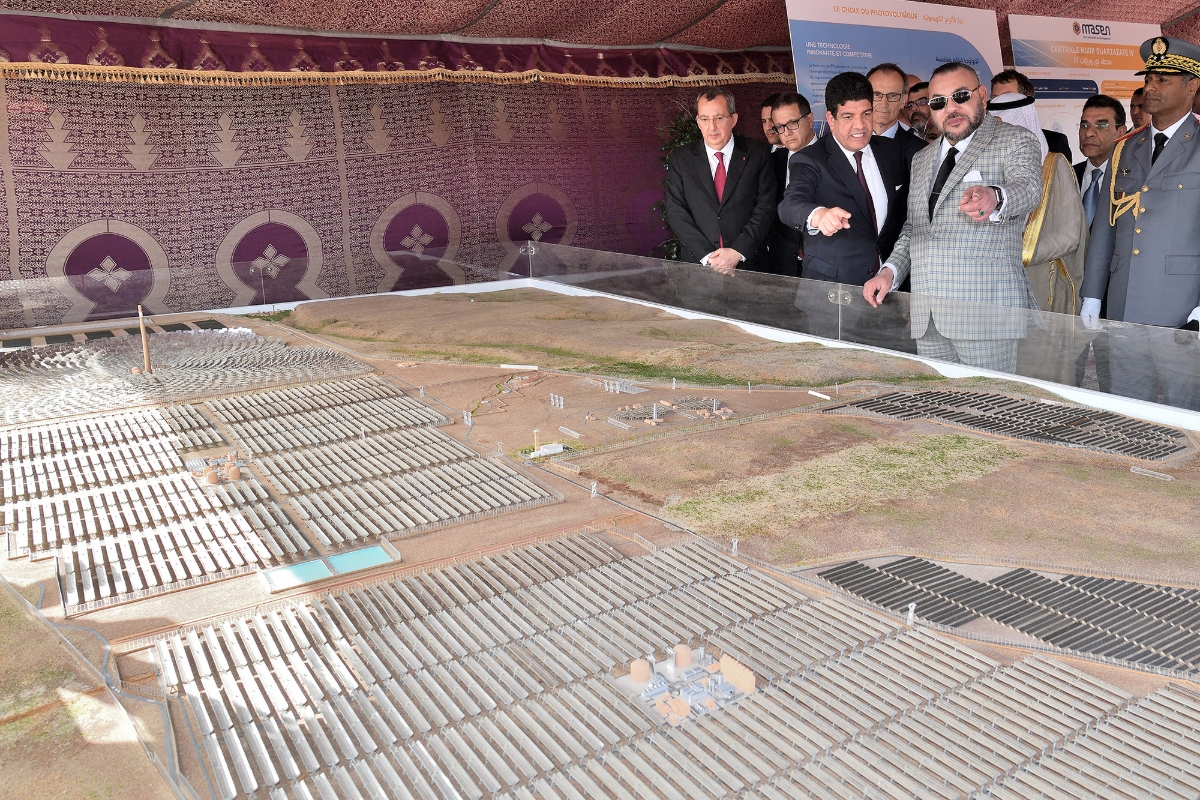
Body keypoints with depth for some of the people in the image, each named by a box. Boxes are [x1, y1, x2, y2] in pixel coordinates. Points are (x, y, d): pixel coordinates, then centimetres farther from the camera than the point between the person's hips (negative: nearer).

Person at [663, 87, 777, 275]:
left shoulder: (758, 153, 4)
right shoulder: (680, 158, 5)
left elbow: (766, 207, -2)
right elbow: (675, 212, -2)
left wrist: (738, 252, -14)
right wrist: (707, 256, -13)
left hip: (748, 263, 0)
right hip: (698, 265, 0)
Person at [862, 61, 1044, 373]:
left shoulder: (1014, 141, 3)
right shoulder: (921, 160, 21)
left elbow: (1028, 187, -17)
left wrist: (993, 199, -41)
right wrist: (890, 271, 8)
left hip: (985, 311, -5)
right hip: (925, 317, 5)